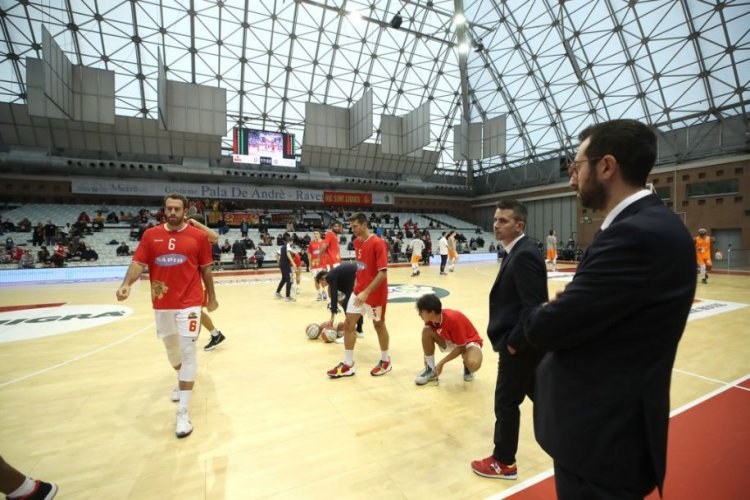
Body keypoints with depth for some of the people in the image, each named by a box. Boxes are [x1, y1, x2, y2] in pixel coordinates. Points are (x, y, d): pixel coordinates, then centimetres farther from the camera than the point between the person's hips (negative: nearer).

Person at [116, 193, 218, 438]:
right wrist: (126, 284, -23)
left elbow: (206, 269, 2)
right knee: (171, 349, 21)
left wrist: (211, 297, 6)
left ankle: (183, 412, 1)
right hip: (162, 303, 4)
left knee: (188, 352, -6)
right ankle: (183, 382, 50)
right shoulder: (151, 235, 2)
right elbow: (138, 263, -3)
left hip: (189, 303, -3)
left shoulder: (198, 236, -4)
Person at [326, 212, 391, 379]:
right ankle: (348, 365, 16)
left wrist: (366, 292, -27)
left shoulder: (378, 243, -19)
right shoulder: (357, 242, 5)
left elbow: (383, 273, -23)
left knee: (379, 325, 9)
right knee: (349, 323, 4)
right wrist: (356, 283, 10)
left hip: (375, 293, -7)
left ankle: (385, 361, 30)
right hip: (358, 290, 7)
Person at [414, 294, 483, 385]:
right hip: (451, 341, 6)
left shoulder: (453, 319, -35)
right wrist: (426, 361, -5)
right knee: (426, 331, -21)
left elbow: (461, 348, -26)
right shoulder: (430, 320, -17)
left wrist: (441, 363, -24)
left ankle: (467, 366, 1)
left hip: (469, 341, -5)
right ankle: (431, 369, -5)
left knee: (473, 364, -39)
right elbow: (427, 340, 0)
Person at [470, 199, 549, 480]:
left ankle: (503, 462, 27)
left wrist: (513, 342, -19)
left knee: (506, 402, 7)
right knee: (540, 394, 24)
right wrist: (512, 339, 14)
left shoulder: (524, 255, -23)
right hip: (524, 341, 10)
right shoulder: (518, 251, 8)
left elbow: (534, 307, -27)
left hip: (519, 344, -10)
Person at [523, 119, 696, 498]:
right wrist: (562, 311, -9)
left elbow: (547, 328, -26)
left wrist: (536, 319, -5)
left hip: (603, 435, -9)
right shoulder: (650, 224, 6)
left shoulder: (636, 233, -27)